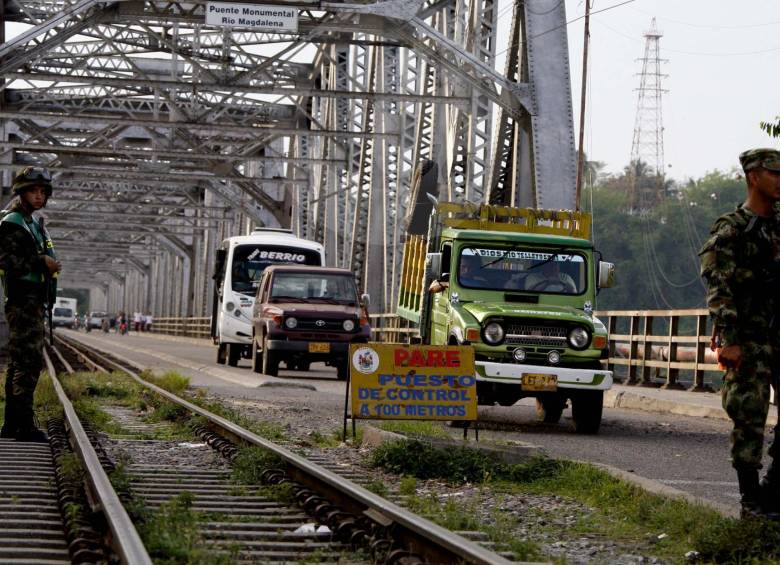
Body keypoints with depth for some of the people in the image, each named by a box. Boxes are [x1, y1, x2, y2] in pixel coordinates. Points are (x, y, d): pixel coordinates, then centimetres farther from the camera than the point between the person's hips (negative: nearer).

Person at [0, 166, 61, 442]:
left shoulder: (34, 223, 20)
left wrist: (50, 265, 12)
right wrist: (42, 262, -15)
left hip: (33, 300, 10)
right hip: (23, 299, -10)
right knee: (29, 361, -15)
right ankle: (24, 425, -17)